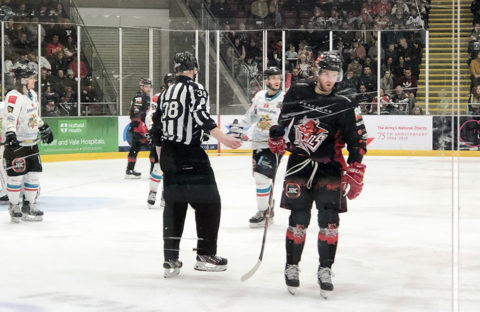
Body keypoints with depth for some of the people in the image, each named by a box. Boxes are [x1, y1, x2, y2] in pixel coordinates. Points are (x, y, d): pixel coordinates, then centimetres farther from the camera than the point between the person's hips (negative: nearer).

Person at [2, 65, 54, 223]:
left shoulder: (32, 95, 11)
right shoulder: (14, 97, -19)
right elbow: (9, 118, -29)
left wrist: (44, 128, 32)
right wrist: (10, 134, -41)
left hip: (31, 142, 9)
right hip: (16, 143, -9)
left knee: (34, 172, 9)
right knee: (16, 174, -5)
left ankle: (29, 205, 19)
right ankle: (14, 206, 9)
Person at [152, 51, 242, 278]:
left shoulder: (165, 93, 15)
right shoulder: (195, 89, -5)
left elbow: (157, 126, 18)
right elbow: (202, 117, -21)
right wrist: (223, 138, -29)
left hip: (168, 156, 7)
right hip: (190, 155, -7)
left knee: (174, 205, 10)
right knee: (208, 202, 3)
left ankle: (170, 259, 6)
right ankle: (205, 255, 5)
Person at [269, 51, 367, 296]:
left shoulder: (344, 106, -6)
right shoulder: (298, 93, 0)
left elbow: (358, 140, -4)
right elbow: (284, 118, 18)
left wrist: (354, 173, -8)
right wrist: (276, 137, 10)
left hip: (329, 166, -1)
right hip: (299, 163, 1)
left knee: (329, 218, -6)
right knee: (299, 217, -3)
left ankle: (325, 269, 6)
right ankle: (291, 266, 12)